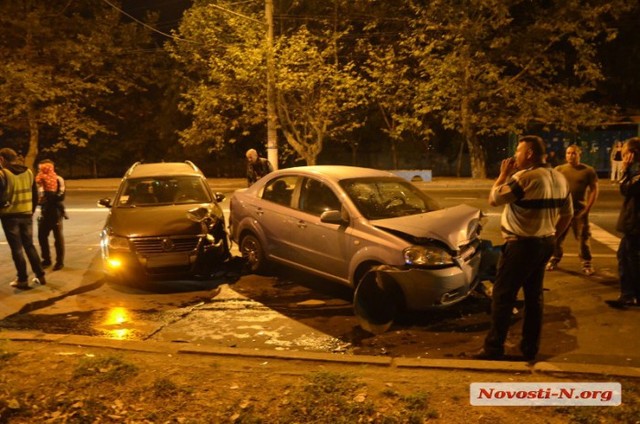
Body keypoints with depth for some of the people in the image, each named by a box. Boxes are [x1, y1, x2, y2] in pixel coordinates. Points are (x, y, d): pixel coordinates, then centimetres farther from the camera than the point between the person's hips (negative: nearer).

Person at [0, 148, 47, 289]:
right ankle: (40, 276, 14)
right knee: (29, 245, 15)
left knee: (16, 248, 2)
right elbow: (35, 195, 11)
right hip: (26, 215, 5)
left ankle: (22, 280, 4)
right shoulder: (28, 172, 8)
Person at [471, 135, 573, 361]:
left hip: (521, 245, -8)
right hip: (544, 244, 9)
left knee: (502, 296, -1)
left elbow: (493, 199, -11)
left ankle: (494, 348, 4)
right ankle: (530, 348, 22)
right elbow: (567, 214, 15)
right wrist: (552, 236, 20)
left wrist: (504, 174, -1)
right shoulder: (559, 178, 9)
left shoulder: (524, 177, -19)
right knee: (534, 296, 15)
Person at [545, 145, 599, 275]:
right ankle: (554, 259, 23)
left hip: (580, 210, -2)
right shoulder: (559, 169, 4)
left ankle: (586, 263, 12)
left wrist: (588, 208, -7)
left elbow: (594, 190, 0)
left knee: (583, 238, 1)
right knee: (556, 237, 7)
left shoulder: (588, 171, -1)